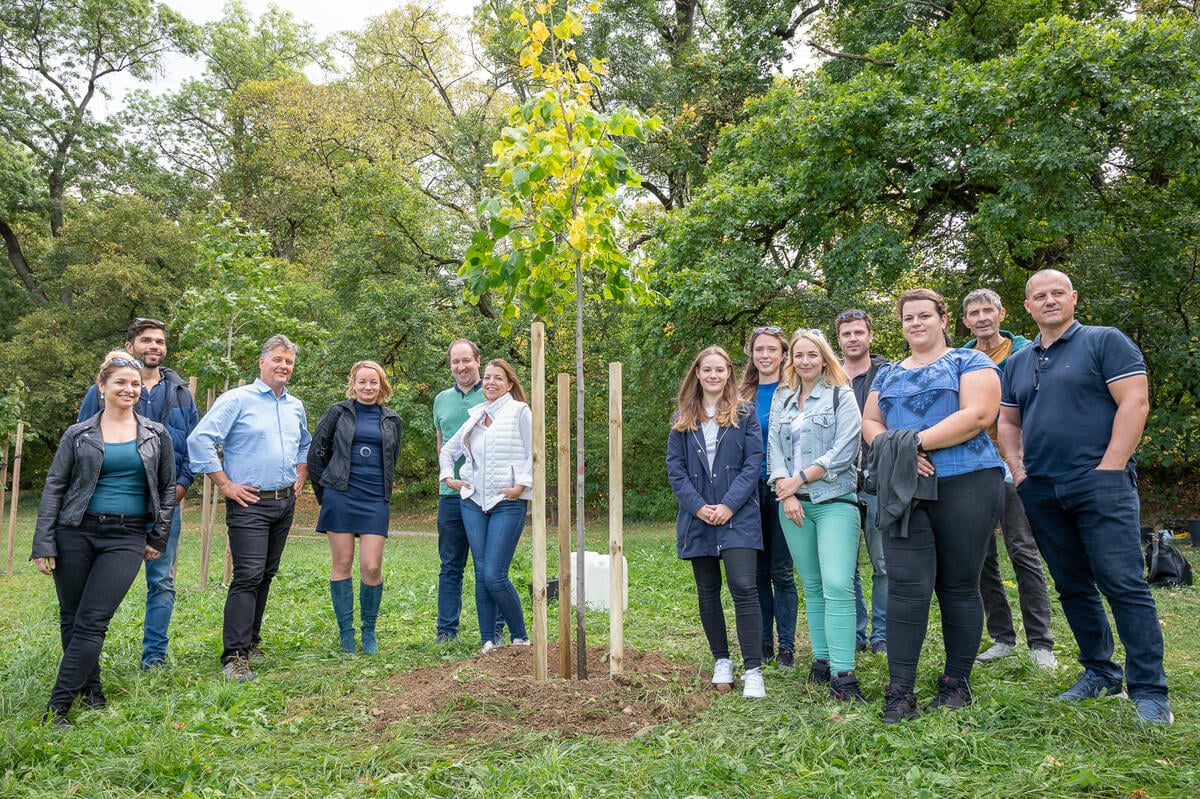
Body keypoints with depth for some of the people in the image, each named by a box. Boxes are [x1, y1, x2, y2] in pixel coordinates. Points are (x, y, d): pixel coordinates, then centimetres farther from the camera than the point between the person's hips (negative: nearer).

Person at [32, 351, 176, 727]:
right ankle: (91, 690, 24)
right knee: (71, 619, 7)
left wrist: (158, 538, 7)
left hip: (127, 537, -1)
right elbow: (54, 488, 4)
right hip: (77, 532, 1)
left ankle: (57, 706, -3)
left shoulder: (156, 435, 6)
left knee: (92, 621, -8)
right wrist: (43, 544, -3)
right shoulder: (78, 434, 4)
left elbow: (168, 488, 12)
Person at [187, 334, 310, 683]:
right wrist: (225, 484, -13)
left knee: (266, 574, 13)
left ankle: (251, 641, 26)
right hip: (249, 503, -7)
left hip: (285, 502, 7)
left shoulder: (295, 406, 13)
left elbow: (305, 445, 31)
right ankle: (234, 656, -9)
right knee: (248, 576, -13)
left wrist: (300, 477, 16)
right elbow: (199, 439, -14)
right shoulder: (237, 399, -7)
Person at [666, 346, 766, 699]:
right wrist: (698, 506, -9)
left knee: (744, 588, -12)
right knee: (707, 593, 10)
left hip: (738, 516, -3)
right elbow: (674, 467, 4)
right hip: (697, 518, 3)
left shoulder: (745, 413, 3)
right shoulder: (683, 417, 9)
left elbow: (753, 463, -3)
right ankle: (722, 661, 25)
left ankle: (753, 670, -6)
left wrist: (729, 504, -14)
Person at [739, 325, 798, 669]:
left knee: (781, 571, 1)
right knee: (757, 571, 9)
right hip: (750, 488, 4)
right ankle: (763, 645, 19)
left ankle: (787, 647, 12)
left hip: (781, 488, -3)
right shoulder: (743, 395, 10)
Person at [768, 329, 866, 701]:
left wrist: (797, 480, -10)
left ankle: (842, 674, -12)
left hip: (834, 500, -5)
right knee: (812, 586, 10)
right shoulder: (781, 400, 15)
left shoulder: (841, 397, 1)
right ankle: (822, 659, 19)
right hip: (793, 503, 5)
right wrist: (786, 493, -6)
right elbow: (774, 449, 8)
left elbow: (843, 452, -9)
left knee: (837, 586, -14)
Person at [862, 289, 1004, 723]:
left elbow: (977, 415, -11)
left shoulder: (970, 362, 4)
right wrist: (896, 450, -10)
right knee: (906, 586, -4)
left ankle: (957, 683, 18)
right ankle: (900, 691, -1)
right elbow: (870, 422, 12)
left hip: (965, 486, -3)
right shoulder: (888, 374, 20)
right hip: (904, 489, 3)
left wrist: (916, 441, -16)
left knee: (958, 586, 4)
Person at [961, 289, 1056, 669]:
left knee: (1023, 552, -3)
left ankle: (1040, 643, 6)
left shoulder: (1024, 352, 1)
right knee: (982, 557, 7)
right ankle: (1002, 638, 18)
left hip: (1013, 465, -4)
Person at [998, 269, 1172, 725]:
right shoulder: (1018, 363, 16)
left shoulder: (1105, 342, -1)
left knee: (1123, 584, -8)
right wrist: (1019, 471, 8)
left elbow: (1135, 402, -9)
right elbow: (1008, 422, 22)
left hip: (1100, 483, -6)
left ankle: (1150, 691, 0)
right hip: (1041, 492, 6)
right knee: (1072, 587, 11)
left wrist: (1109, 467, -14)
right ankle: (1099, 673, 24)